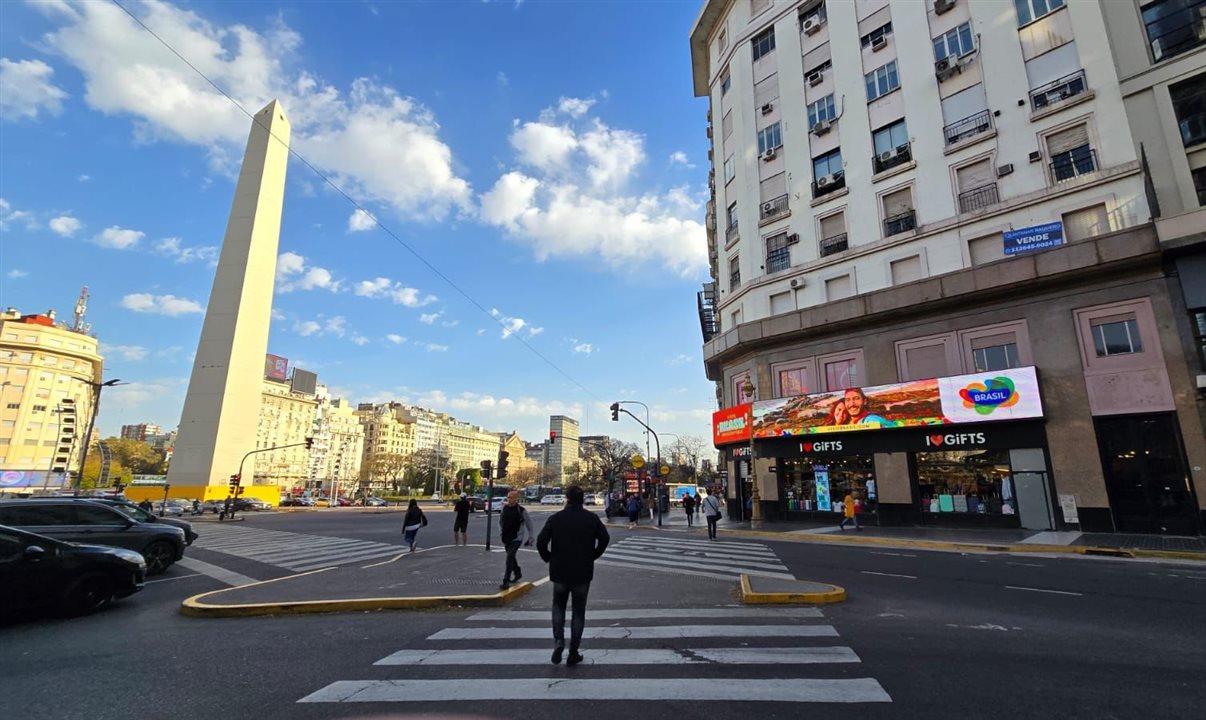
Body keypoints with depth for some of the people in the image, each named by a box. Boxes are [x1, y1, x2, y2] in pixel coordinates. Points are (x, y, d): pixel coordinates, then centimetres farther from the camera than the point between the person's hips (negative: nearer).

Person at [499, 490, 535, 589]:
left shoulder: (521, 510, -13)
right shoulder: (504, 508, 0)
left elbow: (529, 524, -3)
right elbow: (500, 521, 17)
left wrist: (530, 537, -1)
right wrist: (501, 533, 10)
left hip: (517, 538, -6)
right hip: (506, 538, 6)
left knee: (510, 557, -17)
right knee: (511, 557, 20)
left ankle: (506, 581, -13)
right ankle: (517, 574, 42)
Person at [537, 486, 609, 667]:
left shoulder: (555, 518, -5)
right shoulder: (592, 518, -3)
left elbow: (541, 541, -12)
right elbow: (604, 538, -8)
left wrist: (548, 558, 3)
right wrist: (593, 556, 5)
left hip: (560, 572, 0)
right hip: (583, 572, 0)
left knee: (558, 606, 20)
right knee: (579, 611, 12)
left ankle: (558, 640, 1)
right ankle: (573, 653, 14)